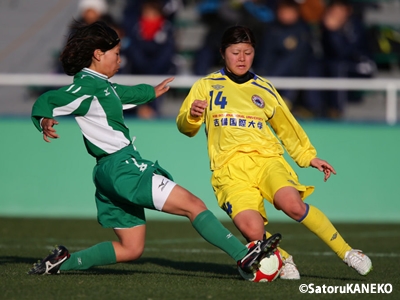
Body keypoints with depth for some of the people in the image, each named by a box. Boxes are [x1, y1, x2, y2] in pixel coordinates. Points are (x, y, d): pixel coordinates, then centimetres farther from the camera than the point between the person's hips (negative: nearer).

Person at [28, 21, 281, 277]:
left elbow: (126, 94, 39)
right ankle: (245, 257, -19)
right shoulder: (86, 86, -10)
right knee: (193, 205, -13)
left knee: (131, 248, 13)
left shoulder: (101, 85, 18)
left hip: (110, 172, 11)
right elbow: (46, 102, -16)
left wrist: (152, 92, 56)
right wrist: (45, 121, -38)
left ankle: (63, 262, 10)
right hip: (122, 166, -11)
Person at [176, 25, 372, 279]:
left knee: (292, 204, -31)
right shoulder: (206, 86, 13)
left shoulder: (264, 89, 20)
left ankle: (346, 251, -15)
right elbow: (185, 127, 8)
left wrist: (309, 157, 22)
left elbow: (287, 128, 30)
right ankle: (282, 259, 3)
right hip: (230, 169, -1)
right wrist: (192, 116, -14)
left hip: (266, 160, 1)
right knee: (252, 230, -28)